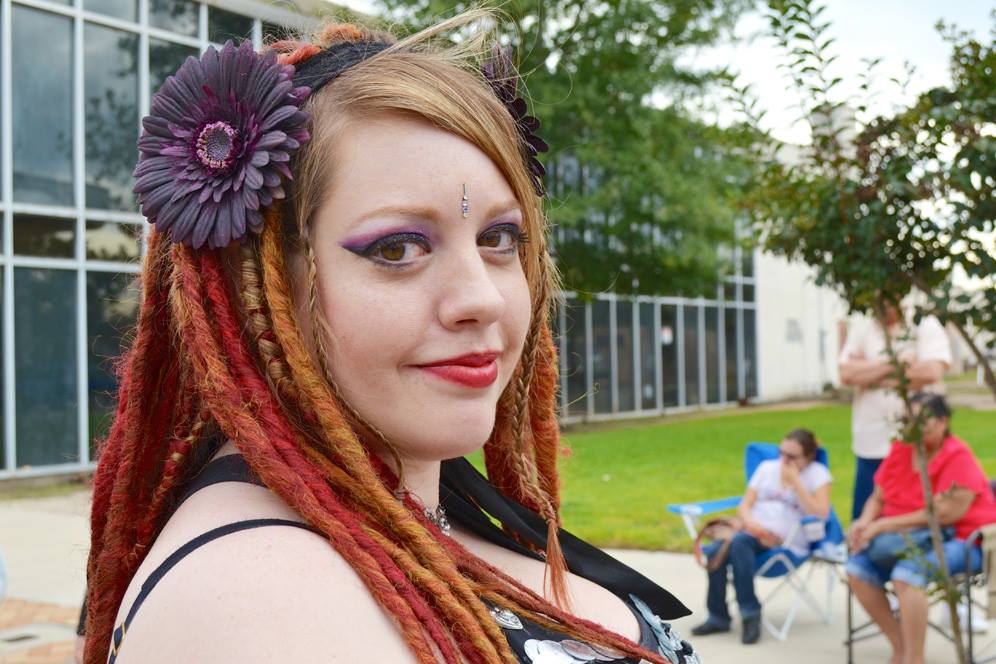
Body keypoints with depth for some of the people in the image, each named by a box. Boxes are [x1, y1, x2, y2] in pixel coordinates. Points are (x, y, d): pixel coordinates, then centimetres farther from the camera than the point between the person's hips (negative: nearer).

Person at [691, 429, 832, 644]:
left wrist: (795, 482, -12)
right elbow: (744, 506, 13)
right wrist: (752, 523, -9)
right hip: (755, 533, 5)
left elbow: (820, 515, -9)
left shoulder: (817, 474, 6)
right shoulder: (767, 467, 19)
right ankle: (718, 617, -14)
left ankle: (750, 612, -22)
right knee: (714, 551, -27)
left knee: (738, 543, -33)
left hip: (786, 543, -5)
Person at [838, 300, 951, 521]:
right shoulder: (862, 331, 11)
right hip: (872, 446, 2)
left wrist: (870, 372, -7)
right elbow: (847, 374, -4)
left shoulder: (926, 326, 2)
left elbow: (931, 372, -14)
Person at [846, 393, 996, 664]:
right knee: (857, 566, -17)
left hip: (958, 542, -6)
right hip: (907, 542, 7)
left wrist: (885, 525, -23)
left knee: (907, 572, -34)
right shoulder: (900, 451, 6)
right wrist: (865, 522, -10)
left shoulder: (959, 458, -12)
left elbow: (945, 514, -22)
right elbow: (877, 499, 14)